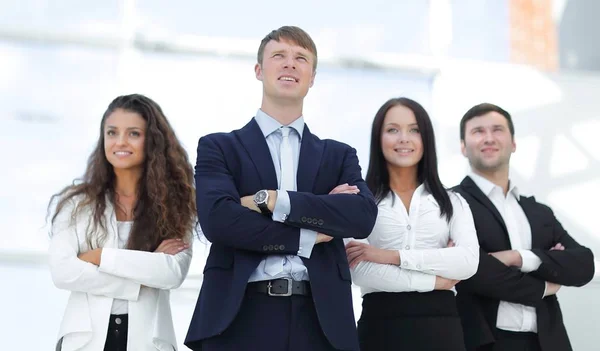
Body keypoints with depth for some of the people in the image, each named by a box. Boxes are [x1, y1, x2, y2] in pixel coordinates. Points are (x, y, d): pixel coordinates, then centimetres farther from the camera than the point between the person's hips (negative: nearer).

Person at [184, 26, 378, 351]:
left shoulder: (339, 155, 15)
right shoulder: (218, 147, 8)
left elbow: (363, 217, -4)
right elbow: (218, 219, -10)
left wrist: (271, 200, -10)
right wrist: (307, 236, -6)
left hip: (319, 320, 2)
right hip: (240, 319, -2)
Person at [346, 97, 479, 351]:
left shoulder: (452, 201, 9)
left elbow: (468, 261, -6)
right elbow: (358, 270, -9)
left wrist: (393, 256, -12)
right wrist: (435, 280, -7)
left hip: (440, 325, 2)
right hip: (382, 324, -2)